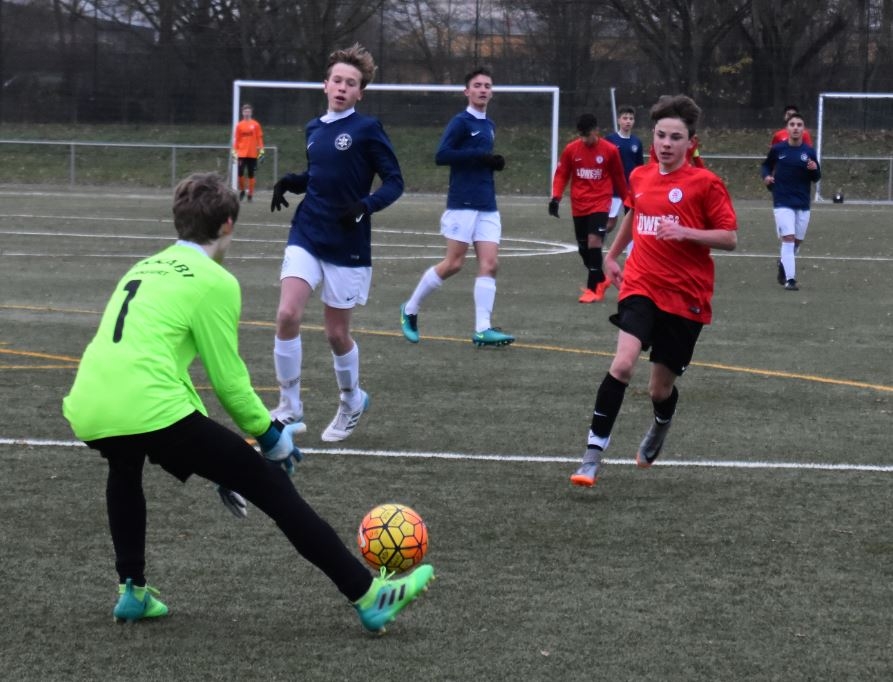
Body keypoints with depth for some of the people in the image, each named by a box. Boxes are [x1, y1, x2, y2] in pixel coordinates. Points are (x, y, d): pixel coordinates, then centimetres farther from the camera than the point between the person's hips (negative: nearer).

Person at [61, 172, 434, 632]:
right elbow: (227, 379, 2)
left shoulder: (143, 269, 27)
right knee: (270, 484, 4)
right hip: (150, 411, -7)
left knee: (125, 467, 42)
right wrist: (270, 435, 20)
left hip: (86, 414, 7)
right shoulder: (215, 282, 4)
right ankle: (368, 597, 5)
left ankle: (132, 590, 32)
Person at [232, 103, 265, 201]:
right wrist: (234, 152, 2)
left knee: (251, 174, 3)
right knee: (240, 173, -7)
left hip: (252, 154, 0)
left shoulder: (255, 125, 2)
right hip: (242, 154, 0)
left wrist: (261, 150, -2)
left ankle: (250, 194, 10)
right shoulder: (239, 125, 4)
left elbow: (259, 138, 4)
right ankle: (242, 190, 15)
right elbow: (236, 139, 7)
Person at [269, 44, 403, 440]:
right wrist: (291, 182, 3)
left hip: (347, 245, -4)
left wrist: (365, 206, -24)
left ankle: (351, 402, 32)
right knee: (287, 314, -14)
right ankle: (289, 408, -2)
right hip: (306, 236, 4)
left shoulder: (367, 129, -7)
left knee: (336, 333, 5)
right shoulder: (314, 129, 9)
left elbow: (394, 182, -7)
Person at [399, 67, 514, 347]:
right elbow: (442, 155, -16)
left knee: (490, 263, -4)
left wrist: (493, 162, 4)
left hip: (487, 206, 7)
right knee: (454, 263, -4)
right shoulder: (461, 122, -7)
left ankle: (483, 329, -6)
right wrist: (479, 156, -20)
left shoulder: (488, 126, 16)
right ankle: (410, 310, 13)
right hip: (462, 204, -7)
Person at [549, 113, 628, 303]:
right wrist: (556, 198, -9)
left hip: (600, 203, -3)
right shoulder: (571, 149, -2)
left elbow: (619, 178, 6)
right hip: (579, 205, 3)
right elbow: (561, 175, 4)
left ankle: (593, 288, -14)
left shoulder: (610, 150, -6)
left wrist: (627, 201, 14)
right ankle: (601, 280, 32)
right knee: (583, 247, 10)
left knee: (594, 240, -19)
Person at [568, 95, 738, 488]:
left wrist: (685, 232, -21)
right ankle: (593, 456, -21)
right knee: (623, 363, -22)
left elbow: (730, 238, -8)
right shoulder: (640, 177, 7)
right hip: (640, 287, 2)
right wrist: (611, 255, 29)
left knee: (661, 388, 8)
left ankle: (658, 432, 45)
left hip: (685, 296, -2)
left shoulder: (705, 183, -7)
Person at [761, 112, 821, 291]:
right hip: (783, 203, -3)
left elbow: (816, 178, 4)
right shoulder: (777, 149, -4)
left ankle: (784, 264, 41)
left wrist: (814, 169, -17)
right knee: (788, 239, -14)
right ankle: (789, 279, -12)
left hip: (803, 204, 3)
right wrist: (766, 176, -8)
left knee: (797, 242, 13)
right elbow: (766, 165, 12)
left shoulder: (809, 152, 0)